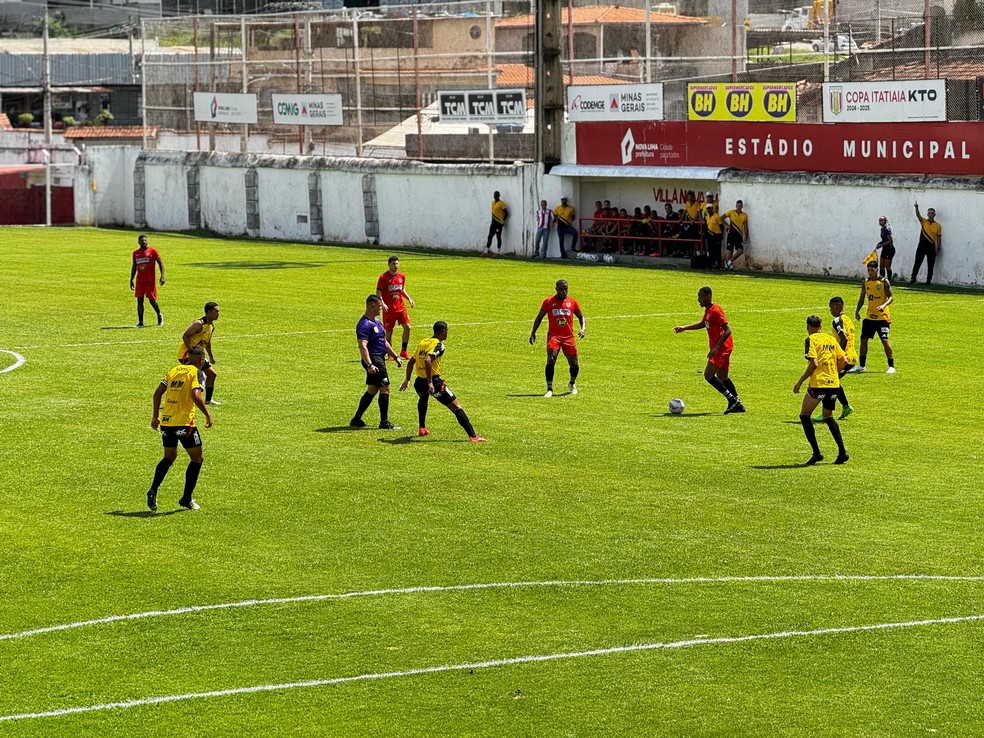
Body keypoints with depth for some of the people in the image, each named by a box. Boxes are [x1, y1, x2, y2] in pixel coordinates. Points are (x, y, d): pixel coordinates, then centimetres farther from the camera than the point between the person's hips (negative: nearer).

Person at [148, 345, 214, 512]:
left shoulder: (173, 371, 13)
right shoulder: (196, 372, -5)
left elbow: (157, 393, 9)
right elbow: (195, 395, -20)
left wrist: (156, 417, 17)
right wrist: (207, 415, -9)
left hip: (166, 422, 6)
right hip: (184, 422, -6)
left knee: (169, 457, 23)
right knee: (197, 459, 10)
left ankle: (153, 490, 4)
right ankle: (187, 498, 9)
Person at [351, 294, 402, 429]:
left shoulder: (376, 322, 16)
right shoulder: (365, 325, -18)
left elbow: (384, 342, 26)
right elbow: (363, 346, -27)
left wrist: (395, 357, 23)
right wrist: (369, 365, -36)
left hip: (379, 359, 10)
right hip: (373, 360, -10)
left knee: (372, 390, 14)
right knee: (385, 388, -8)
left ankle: (356, 419, 19)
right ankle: (384, 423, -4)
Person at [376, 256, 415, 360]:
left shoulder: (402, 276, 8)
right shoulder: (383, 277, -7)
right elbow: (378, 293, -7)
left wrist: (409, 299, 8)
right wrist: (382, 304, -22)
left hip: (401, 307, 4)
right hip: (389, 309, -4)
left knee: (407, 327, -8)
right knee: (389, 331, 1)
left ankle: (403, 351, 5)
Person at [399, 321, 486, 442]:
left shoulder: (422, 342, 14)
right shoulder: (438, 345, -9)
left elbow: (410, 362, 20)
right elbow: (427, 361, -26)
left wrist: (407, 380, 30)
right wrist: (430, 382, -28)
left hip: (420, 382, 7)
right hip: (434, 381, -7)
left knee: (423, 398, 42)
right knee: (456, 407, -5)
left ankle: (422, 429, 41)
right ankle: (473, 436, -15)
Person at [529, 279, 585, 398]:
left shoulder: (572, 302, 7)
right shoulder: (548, 302, 3)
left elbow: (581, 317, 16)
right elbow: (539, 317, 12)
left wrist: (583, 328, -3)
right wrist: (533, 332, 5)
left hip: (569, 337, 2)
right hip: (553, 336, -2)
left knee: (574, 364, 6)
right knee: (551, 360, -21)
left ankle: (572, 383, 37)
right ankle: (549, 389, -15)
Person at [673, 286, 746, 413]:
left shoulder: (715, 311, -19)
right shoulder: (708, 310, 11)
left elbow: (728, 330, -24)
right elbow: (702, 324, 31)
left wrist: (716, 348, -30)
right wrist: (684, 328, 26)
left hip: (722, 347, -10)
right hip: (721, 348, 10)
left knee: (708, 375, -15)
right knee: (722, 377, 15)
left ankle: (732, 399, -11)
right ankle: (737, 404, 18)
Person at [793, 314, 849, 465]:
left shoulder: (811, 339, -5)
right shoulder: (831, 338, 13)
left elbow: (814, 364, -15)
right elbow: (842, 360, 12)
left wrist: (799, 382, -9)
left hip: (818, 384, -6)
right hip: (834, 383, 6)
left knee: (804, 415, 10)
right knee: (828, 417, 22)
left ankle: (816, 452, 0)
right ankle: (842, 452, 9)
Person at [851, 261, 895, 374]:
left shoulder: (884, 282, -8)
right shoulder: (865, 282, 7)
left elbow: (890, 297, -10)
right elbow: (862, 298, 13)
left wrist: (884, 305, -28)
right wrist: (857, 311, 1)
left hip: (882, 317, -5)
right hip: (869, 317, 5)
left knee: (885, 340, -11)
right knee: (863, 339, 7)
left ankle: (891, 366, -3)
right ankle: (861, 366, 20)